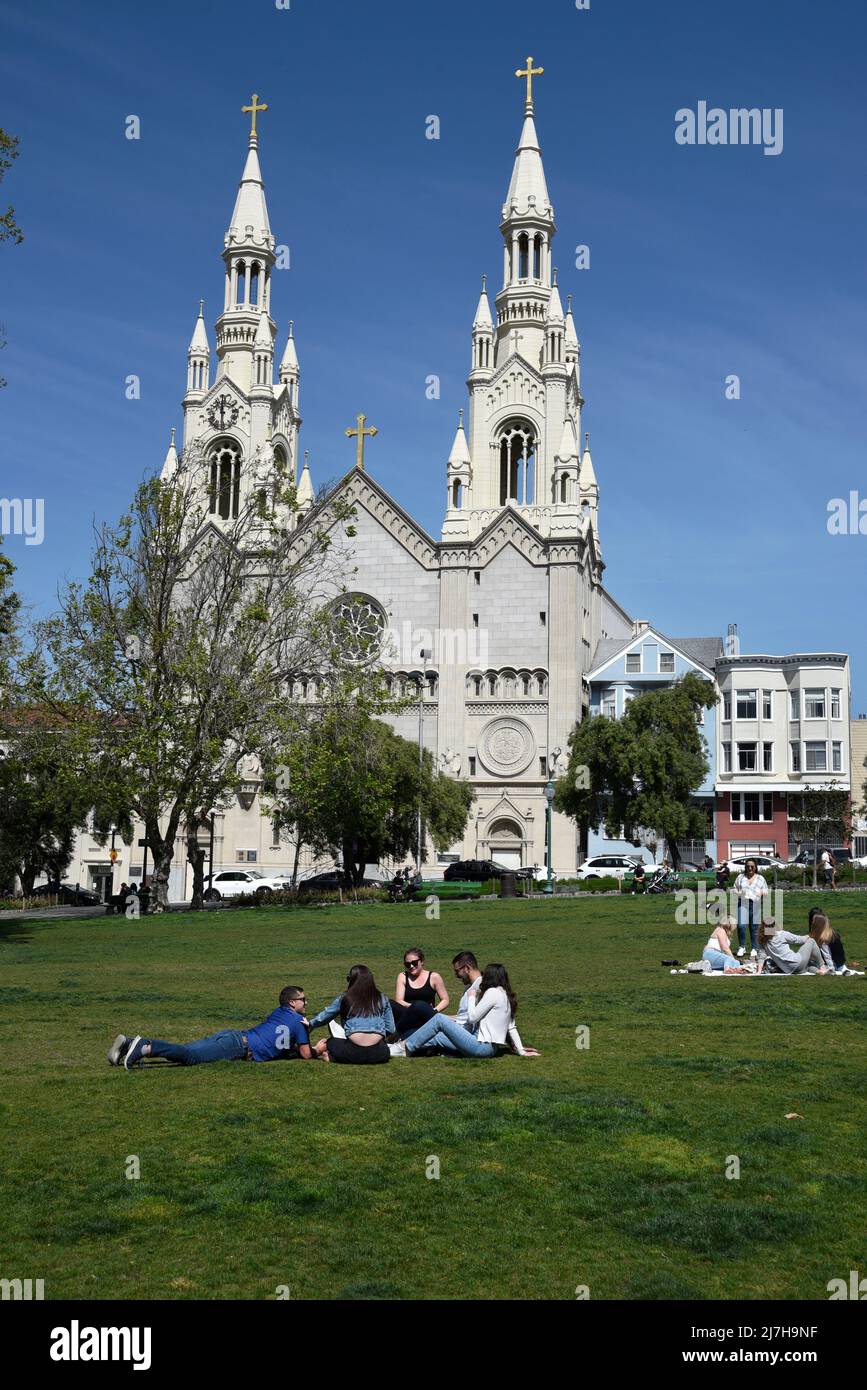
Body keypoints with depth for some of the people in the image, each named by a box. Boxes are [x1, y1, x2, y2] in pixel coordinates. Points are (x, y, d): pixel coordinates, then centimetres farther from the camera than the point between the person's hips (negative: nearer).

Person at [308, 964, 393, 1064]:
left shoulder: (345, 999, 7)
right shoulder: (381, 998, 10)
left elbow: (322, 1018, 18)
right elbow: (390, 1029, 10)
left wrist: (309, 1025, 37)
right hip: (379, 1054, -1)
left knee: (329, 1042, 28)